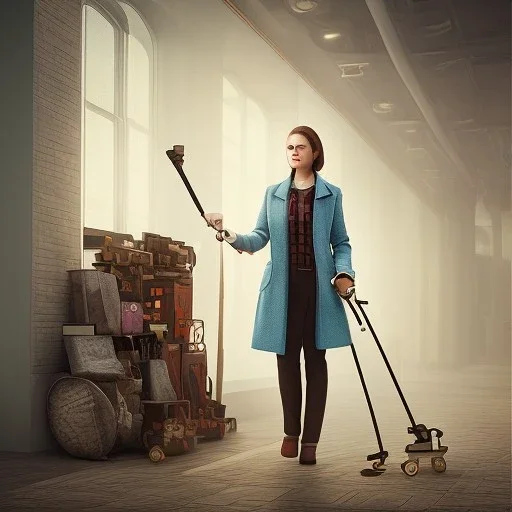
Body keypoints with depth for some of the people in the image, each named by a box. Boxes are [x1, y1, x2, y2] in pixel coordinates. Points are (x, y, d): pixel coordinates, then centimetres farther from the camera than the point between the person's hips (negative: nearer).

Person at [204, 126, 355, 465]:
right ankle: (291, 432, 22)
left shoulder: (331, 195, 6)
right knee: (287, 358, 6)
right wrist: (230, 235, -13)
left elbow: (341, 243, 7)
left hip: (319, 286, -2)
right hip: (283, 287, 2)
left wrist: (343, 273, -10)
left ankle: (311, 440, 5)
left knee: (315, 360, 1)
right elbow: (260, 237, 5)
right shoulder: (274, 194, 12)